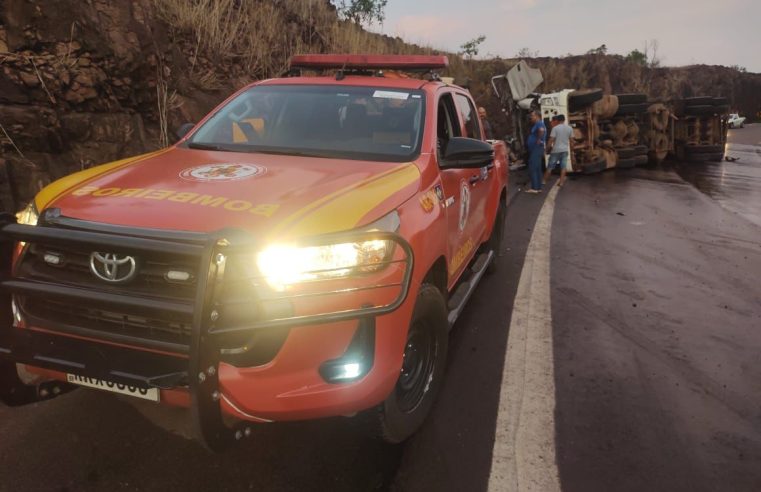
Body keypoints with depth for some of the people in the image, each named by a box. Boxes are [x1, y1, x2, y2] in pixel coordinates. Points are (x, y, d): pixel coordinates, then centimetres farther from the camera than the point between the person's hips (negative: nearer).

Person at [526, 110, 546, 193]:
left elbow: (541, 130, -36)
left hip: (536, 149, -11)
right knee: (537, 169, 11)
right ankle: (539, 188, 14)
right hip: (535, 149, 11)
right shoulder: (537, 124, 20)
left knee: (532, 169, -11)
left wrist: (539, 140, -25)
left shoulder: (539, 123, -12)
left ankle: (534, 188, -12)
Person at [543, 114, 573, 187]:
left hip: (556, 150, -3)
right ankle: (561, 182, 2)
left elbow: (551, 139, -14)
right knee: (563, 166, 5)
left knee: (550, 166, 4)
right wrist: (570, 149, 18)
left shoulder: (555, 128, -10)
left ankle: (544, 180, 13)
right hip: (565, 150, 3)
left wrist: (550, 147, 1)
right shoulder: (569, 128, 4)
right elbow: (571, 140, 8)